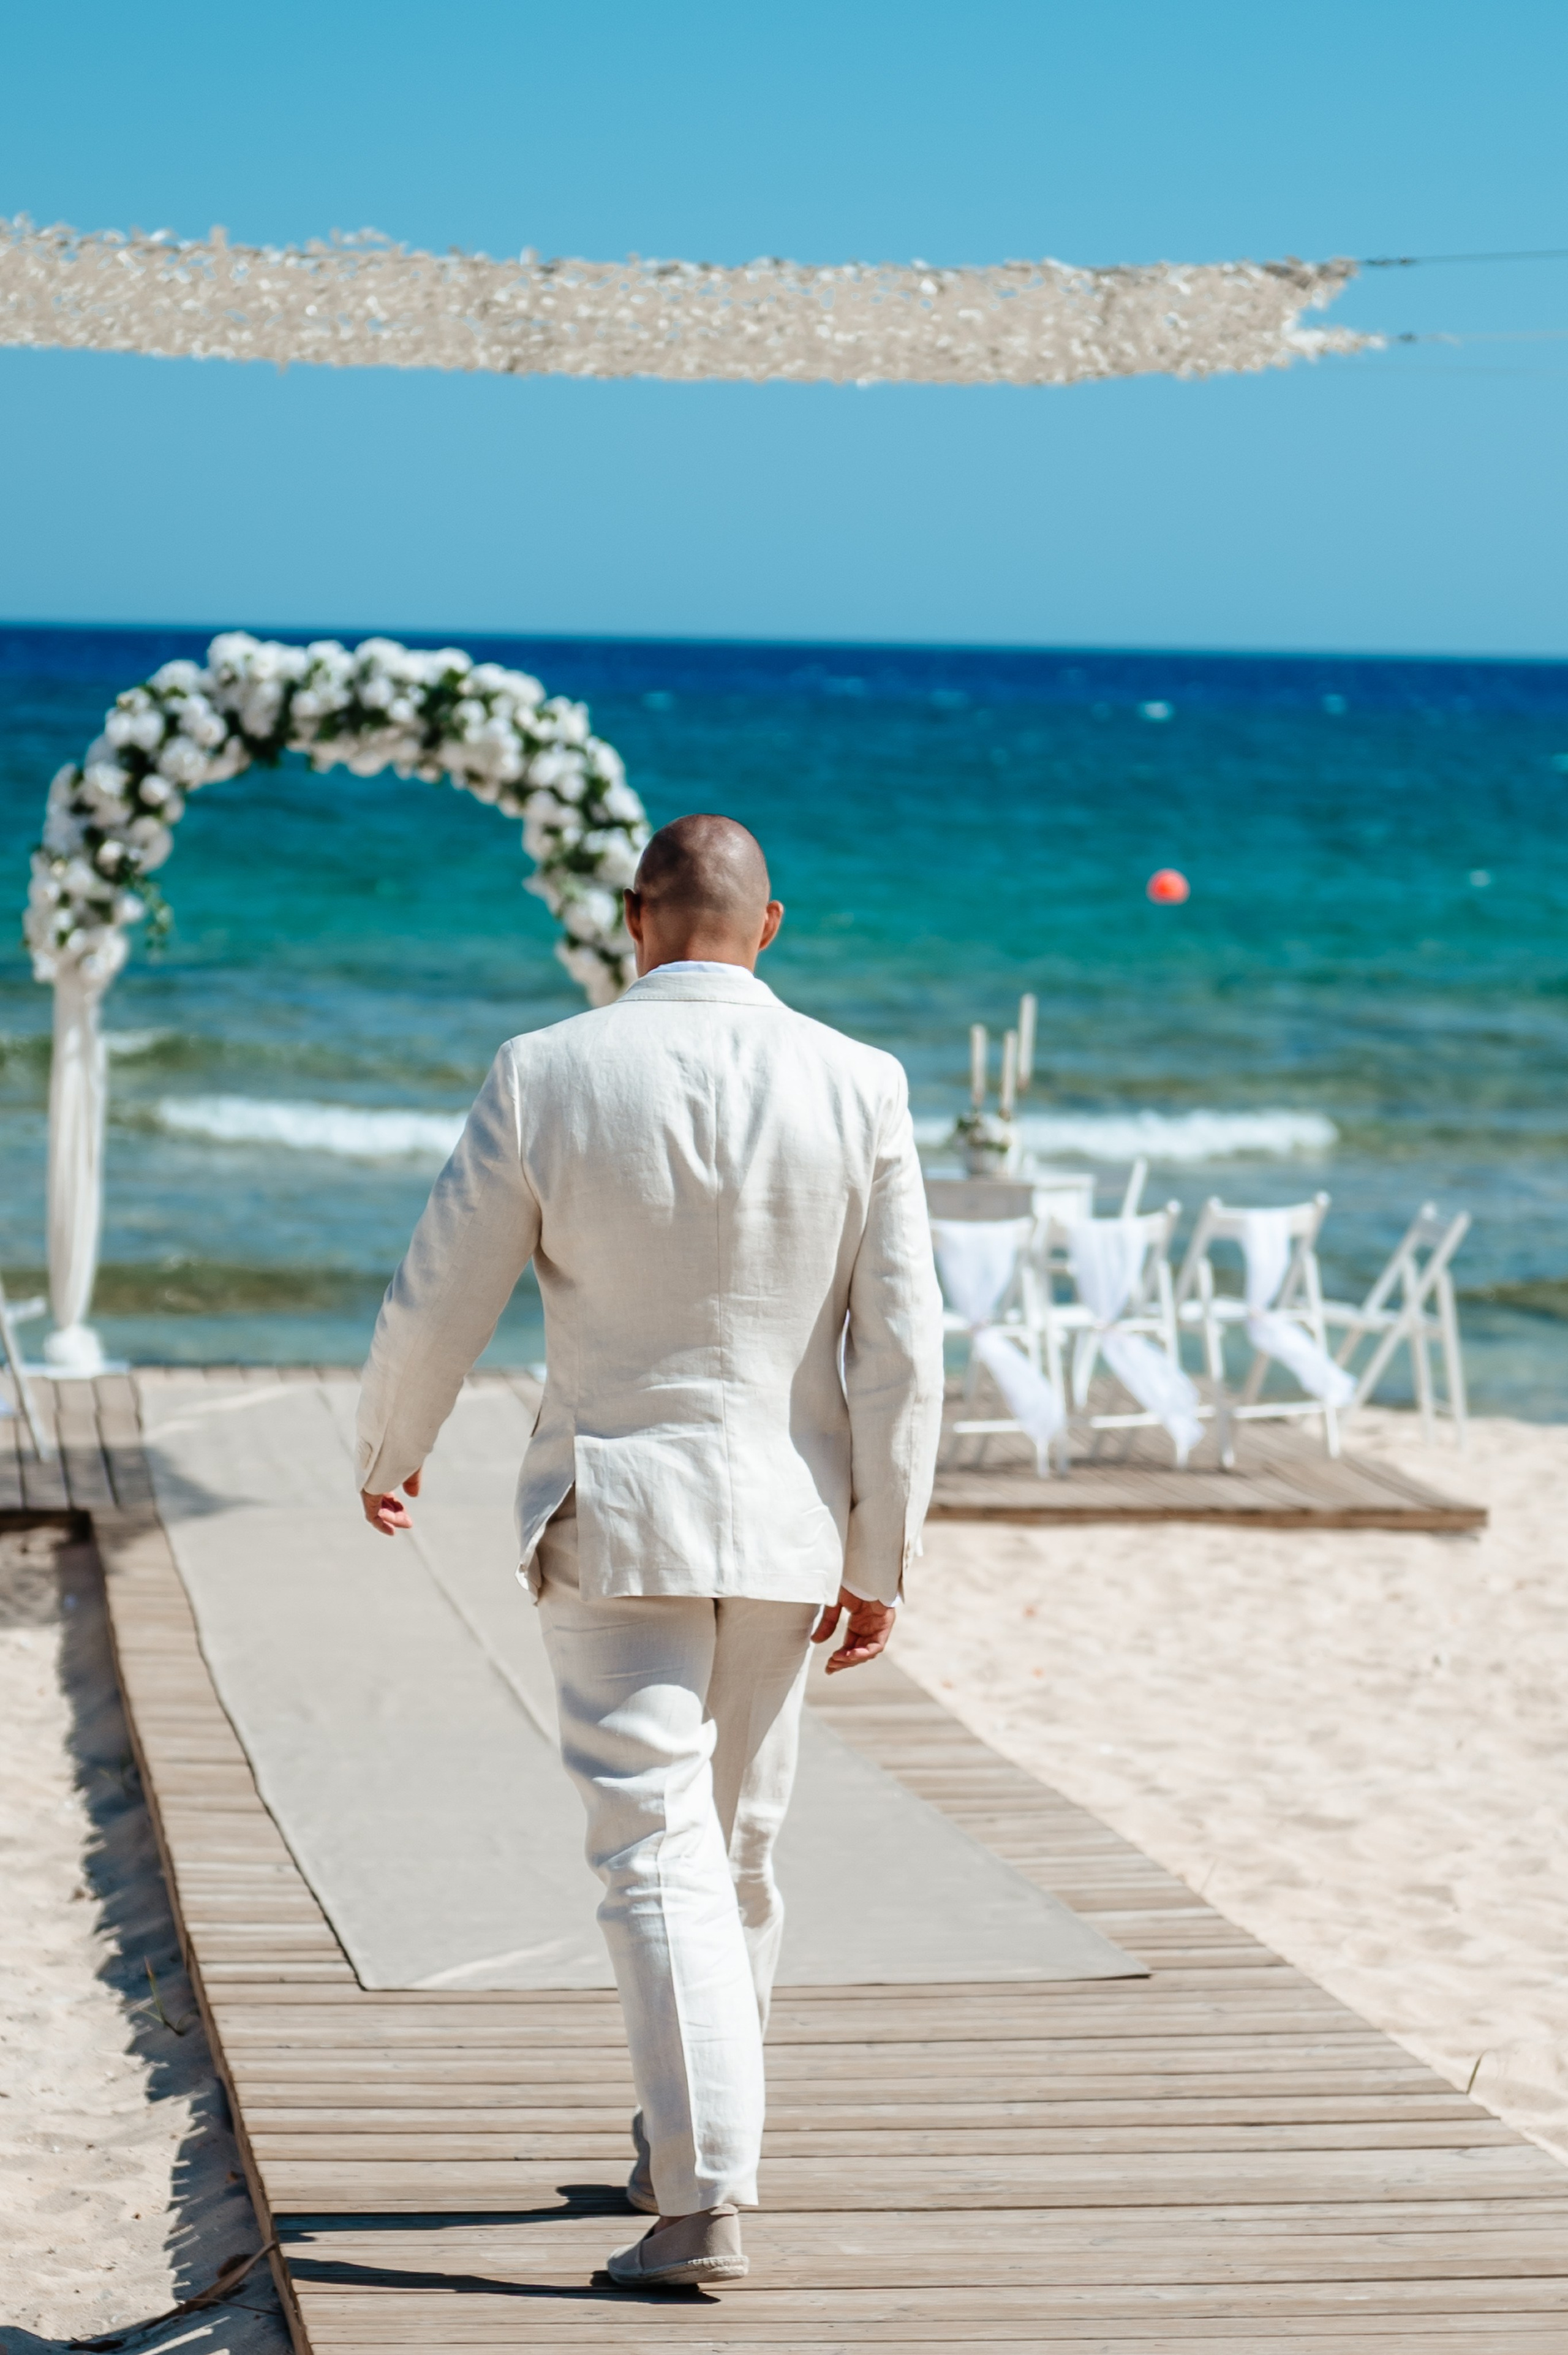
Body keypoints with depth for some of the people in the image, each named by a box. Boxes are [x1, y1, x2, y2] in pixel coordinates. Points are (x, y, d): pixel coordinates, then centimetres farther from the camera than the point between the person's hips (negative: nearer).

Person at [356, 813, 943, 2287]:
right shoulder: (858, 1086, -4)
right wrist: (879, 1557, 3)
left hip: (615, 1520, -3)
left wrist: (387, 1455, 15)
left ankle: (708, 2200, -12)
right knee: (738, 1848, 18)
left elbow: (437, 1308, -4)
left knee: (656, 1852, -4)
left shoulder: (545, 1076, -8)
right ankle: (681, 2143, 32)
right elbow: (901, 1350, -4)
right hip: (787, 1523, 3)